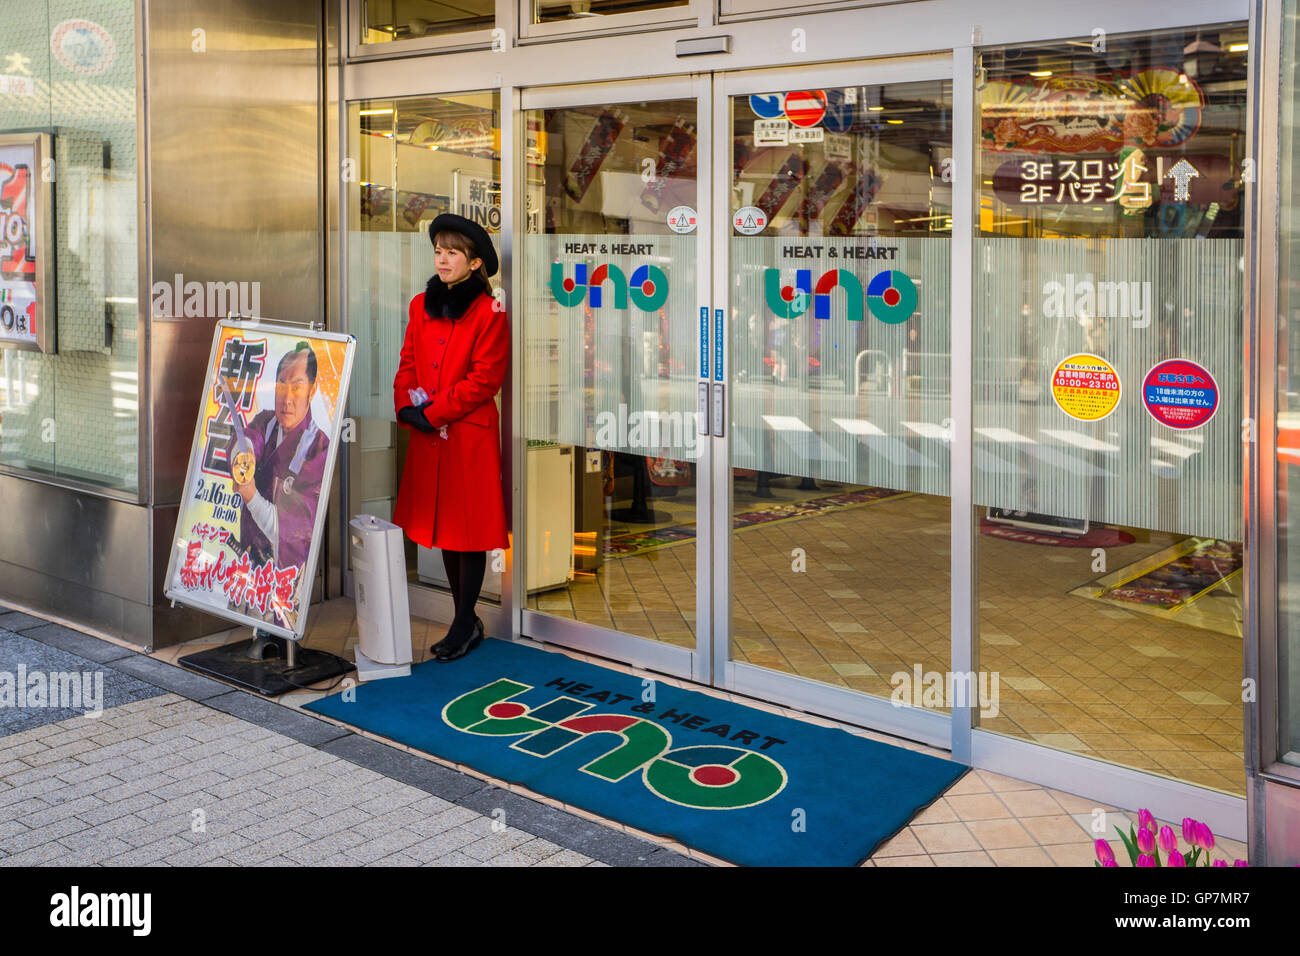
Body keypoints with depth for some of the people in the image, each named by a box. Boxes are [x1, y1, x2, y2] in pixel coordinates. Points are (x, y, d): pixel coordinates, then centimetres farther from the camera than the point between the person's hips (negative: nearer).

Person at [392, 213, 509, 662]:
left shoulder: (490, 313, -9)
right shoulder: (421, 305, 11)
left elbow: (484, 380, -14)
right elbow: (408, 364, 13)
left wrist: (431, 411, -15)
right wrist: (406, 406, -5)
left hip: (471, 435, -7)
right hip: (428, 436, 7)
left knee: (468, 528, 0)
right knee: (442, 526, 12)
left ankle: (465, 624, 11)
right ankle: (467, 620, 24)